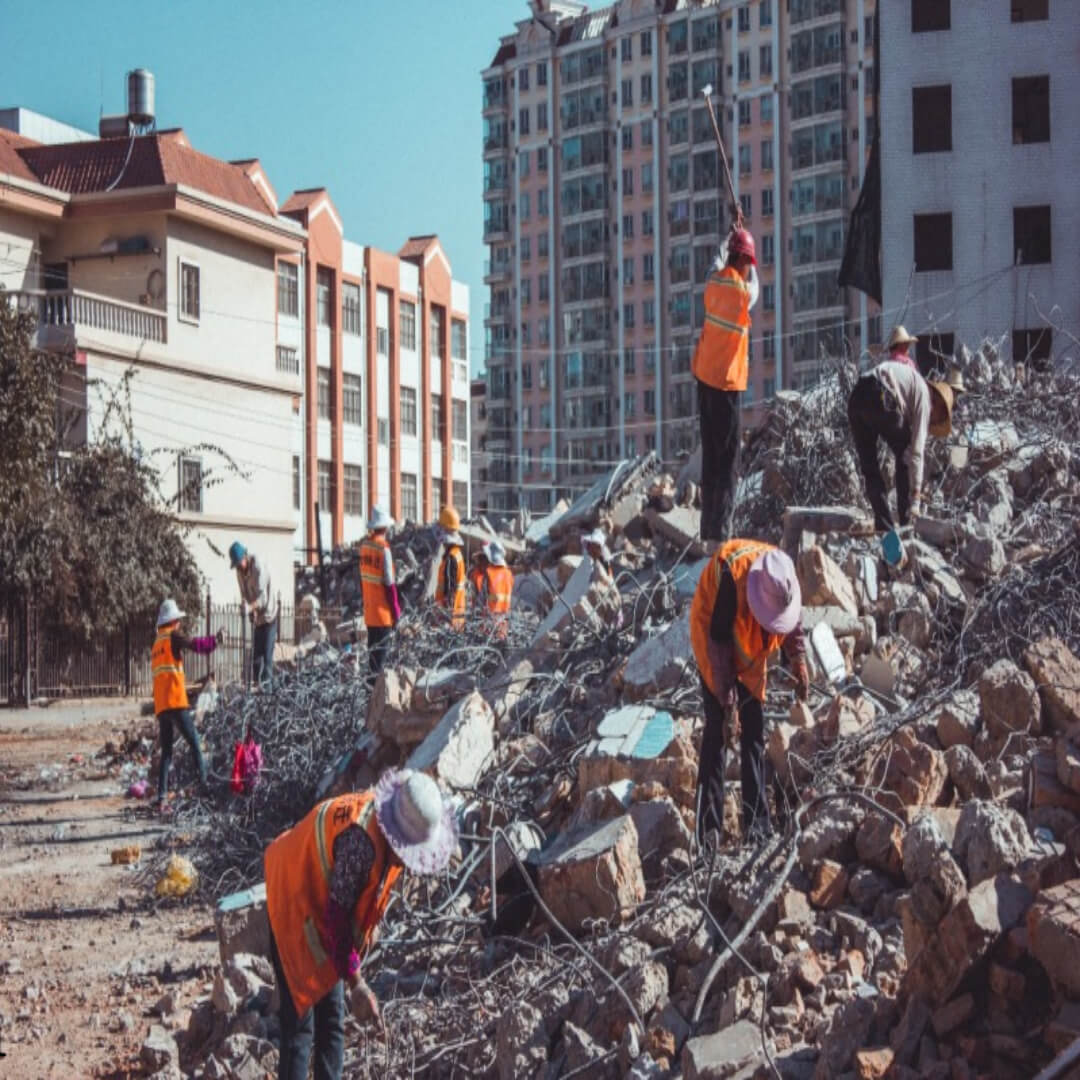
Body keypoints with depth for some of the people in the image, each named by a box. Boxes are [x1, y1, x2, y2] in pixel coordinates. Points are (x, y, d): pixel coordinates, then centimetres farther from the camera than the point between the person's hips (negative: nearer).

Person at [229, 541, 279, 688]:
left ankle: (267, 683, -8)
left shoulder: (258, 569, -23)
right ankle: (257, 682, 15)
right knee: (256, 654, 8)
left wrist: (250, 606, -46)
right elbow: (244, 594, 4)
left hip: (268, 616, -7)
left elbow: (262, 596, -30)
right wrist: (244, 602, -18)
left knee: (267, 654, -10)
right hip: (257, 618, 7)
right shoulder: (240, 571, 0)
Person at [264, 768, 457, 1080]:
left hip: (323, 909, 9)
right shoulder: (361, 840, -36)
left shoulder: (389, 830, -9)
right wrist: (356, 984, -23)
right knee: (299, 1024, -11)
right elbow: (339, 915, -30)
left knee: (332, 1021, 11)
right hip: (294, 906, -9)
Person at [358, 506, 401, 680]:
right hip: (382, 607, -7)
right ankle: (378, 676, -3)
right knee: (382, 644, -3)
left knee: (372, 644, 15)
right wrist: (396, 609, -9)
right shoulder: (384, 548, -18)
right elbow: (389, 582, -16)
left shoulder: (364, 543, 5)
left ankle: (372, 673, 20)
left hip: (368, 605, 7)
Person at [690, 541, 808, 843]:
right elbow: (719, 641, -31)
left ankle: (757, 822, 13)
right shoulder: (731, 576, -38)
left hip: (750, 654, 6)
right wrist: (727, 700, -29)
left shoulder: (783, 578, -22)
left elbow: (792, 619, 0)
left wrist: (799, 663, -11)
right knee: (716, 729, -13)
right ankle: (709, 827, -13)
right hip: (714, 639, -6)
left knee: (754, 731, 6)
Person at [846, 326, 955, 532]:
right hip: (881, 399, -6)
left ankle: (884, 523, 10)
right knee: (904, 457, 15)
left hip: (855, 399, 6)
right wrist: (916, 496, 6)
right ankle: (907, 521, 13)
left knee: (869, 467, 15)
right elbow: (917, 450, 6)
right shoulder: (924, 394, 13)